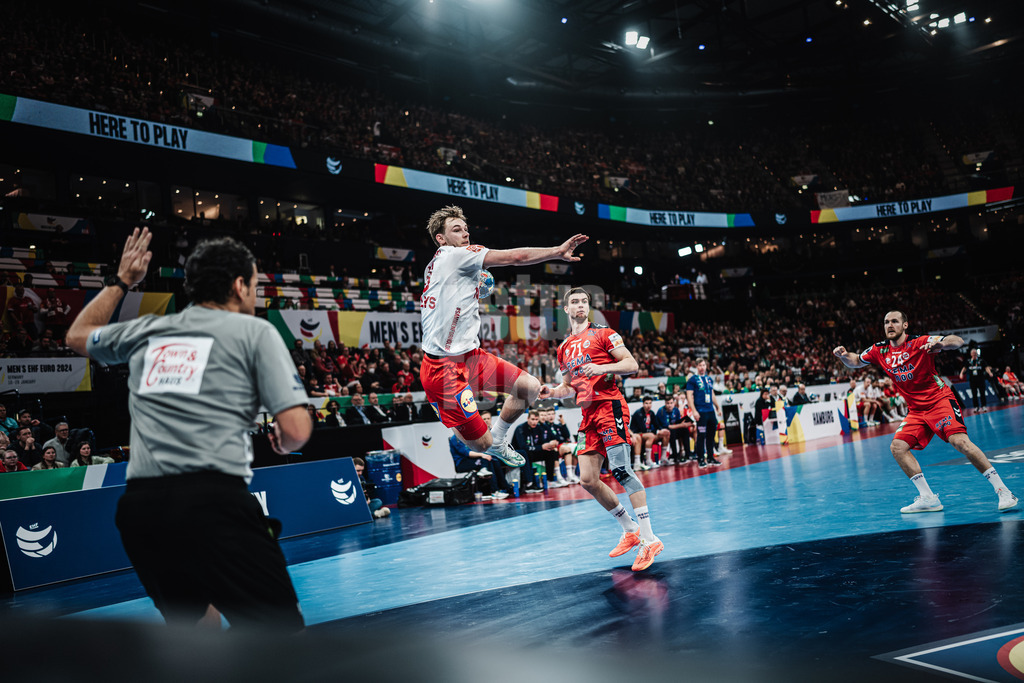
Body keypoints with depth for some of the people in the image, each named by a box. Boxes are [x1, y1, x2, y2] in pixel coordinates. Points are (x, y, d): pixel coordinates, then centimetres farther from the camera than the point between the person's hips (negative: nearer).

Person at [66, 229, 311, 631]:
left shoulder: (146, 331, 18)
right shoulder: (254, 330, 4)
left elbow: (78, 335, 41)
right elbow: (296, 430, -3)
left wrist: (120, 281, 47)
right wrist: (281, 444, 19)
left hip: (138, 504, 6)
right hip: (213, 499, -6)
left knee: (188, 620, 28)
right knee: (282, 629, -1)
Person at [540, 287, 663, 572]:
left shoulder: (603, 334, 3)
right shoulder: (564, 348, 21)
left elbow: (632, 364, -3)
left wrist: (602, 367, -18)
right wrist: (552, 392, 7)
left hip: (609, 405, -7)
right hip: (589, 414, 7)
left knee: (621, 469, -17)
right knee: (588, 479, 1)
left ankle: (649, 539, -12)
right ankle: (630, 530, 15)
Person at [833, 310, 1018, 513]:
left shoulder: (920, 342, -13)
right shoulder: (879, 351, 3)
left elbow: (958, 342, -20)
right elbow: (855, 362, 17)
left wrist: (941, 343, -42)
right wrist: (844, 355, -6)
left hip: (940, 400, -6)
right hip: (917, 410, 6)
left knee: (960, 441, -25)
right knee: (897, 447, -7)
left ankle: (1002, 491, -14)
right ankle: (928, 499, -1)